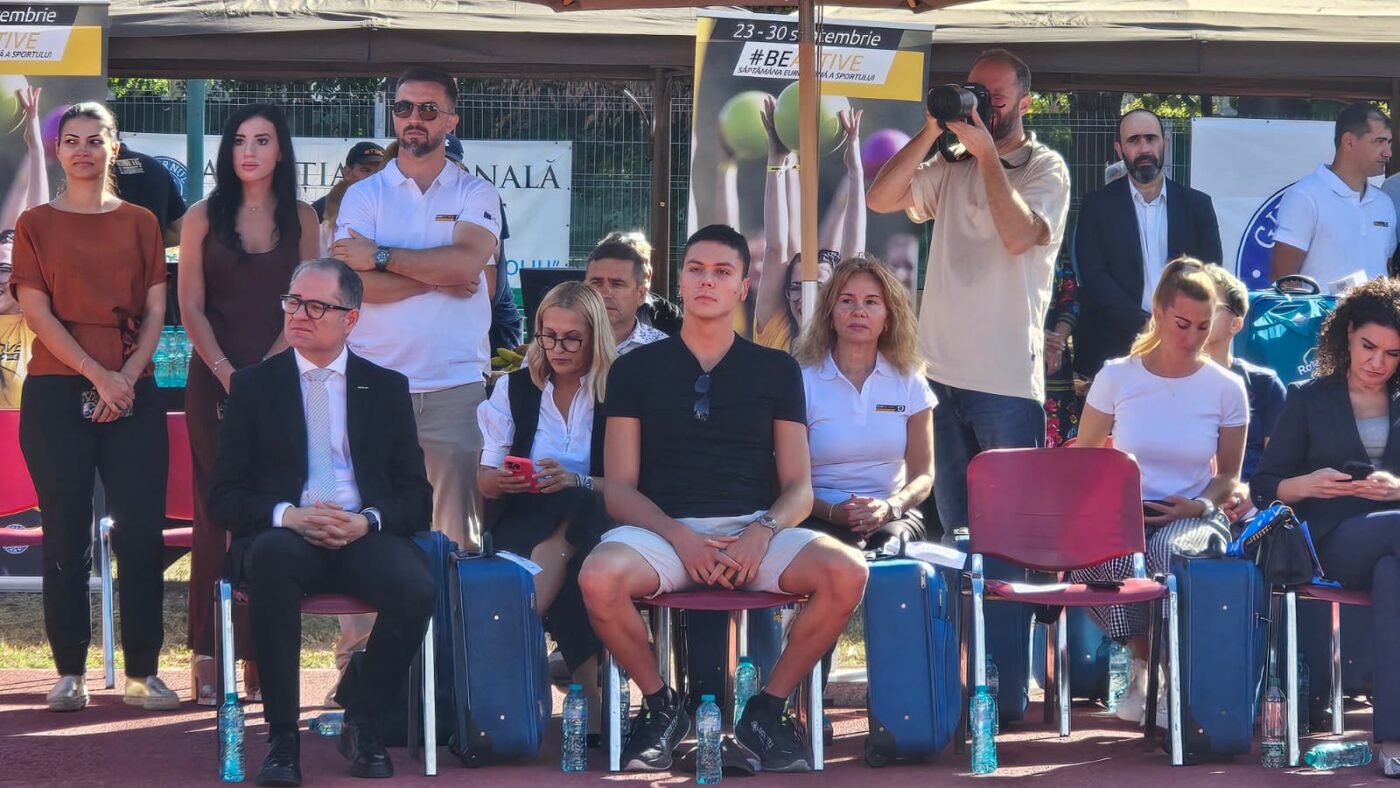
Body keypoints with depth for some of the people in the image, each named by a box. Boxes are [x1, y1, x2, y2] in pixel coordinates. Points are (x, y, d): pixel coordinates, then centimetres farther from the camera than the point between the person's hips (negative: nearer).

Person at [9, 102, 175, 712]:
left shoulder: (139, 223, 12)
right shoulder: (36, 225, 6)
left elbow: (155, 311, 7)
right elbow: (37, 313, -3)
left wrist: (127, 376, -9)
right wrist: (96, 375, -13)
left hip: (131, 393, 2)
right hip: (58, 391, -1)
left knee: (141, 532, -3)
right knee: (66, 536, -1)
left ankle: (143, 672, 2)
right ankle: (69, 672, 4)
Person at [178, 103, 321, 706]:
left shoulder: (300, 220, 8)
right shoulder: (204, 218, 6)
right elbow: (191, 306, 2)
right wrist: (226, 373, -9)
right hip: (214, 379, -1)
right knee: (217, 513, -3)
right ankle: (208, 657, -3)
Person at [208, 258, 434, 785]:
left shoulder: (387, 388, 16)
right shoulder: (254, 385, 13)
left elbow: (416, 496, 11)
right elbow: (224, 498, 6)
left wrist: (368, 521, -11)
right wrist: (288, 515, -14)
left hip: (365, 537, 1)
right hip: (284, 534, -1)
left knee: (416, 588, -32)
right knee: (273, 557, -39)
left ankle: (361, 721, -7)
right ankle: (282, 736, -31)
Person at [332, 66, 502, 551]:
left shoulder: (476, 195, 9)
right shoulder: (363, 195, 10)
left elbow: (466, 262, -11)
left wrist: (380, 256, -6)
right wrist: (438, 278, -7)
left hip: (456, 388, 0)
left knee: (456, 528, -3)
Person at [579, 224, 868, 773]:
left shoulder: (777, 371, 16)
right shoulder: (637, 369, 13)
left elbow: (799, 489, 10)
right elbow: (619, 489, 5)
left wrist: (763, 532, -13)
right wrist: (680, 537, -14)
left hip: (757, 528, 1)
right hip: (664, 530, -1)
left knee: (846, 573, -29)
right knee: (599, 578, -35)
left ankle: (765, 713, -10)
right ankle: (660, 707, -8)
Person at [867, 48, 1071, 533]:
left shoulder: (1045, 169, -1)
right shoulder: (952, 165, 14)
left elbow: (1018, 236, -18)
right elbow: (881, 199, 3)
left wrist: (987, 153, -14)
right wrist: (931, 133, -5)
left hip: (1006, 378, -5)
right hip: (941, 367, 5)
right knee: (953, 521, 12)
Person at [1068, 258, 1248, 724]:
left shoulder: (1226, 388, 4)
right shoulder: (1117, 377, 3)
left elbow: (1229, 474, 13)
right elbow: (1081, 459, 11)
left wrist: (1204, 504, -8)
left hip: (1191, 516, 0)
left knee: (1170, 550, -39)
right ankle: (1143, 662, -13)